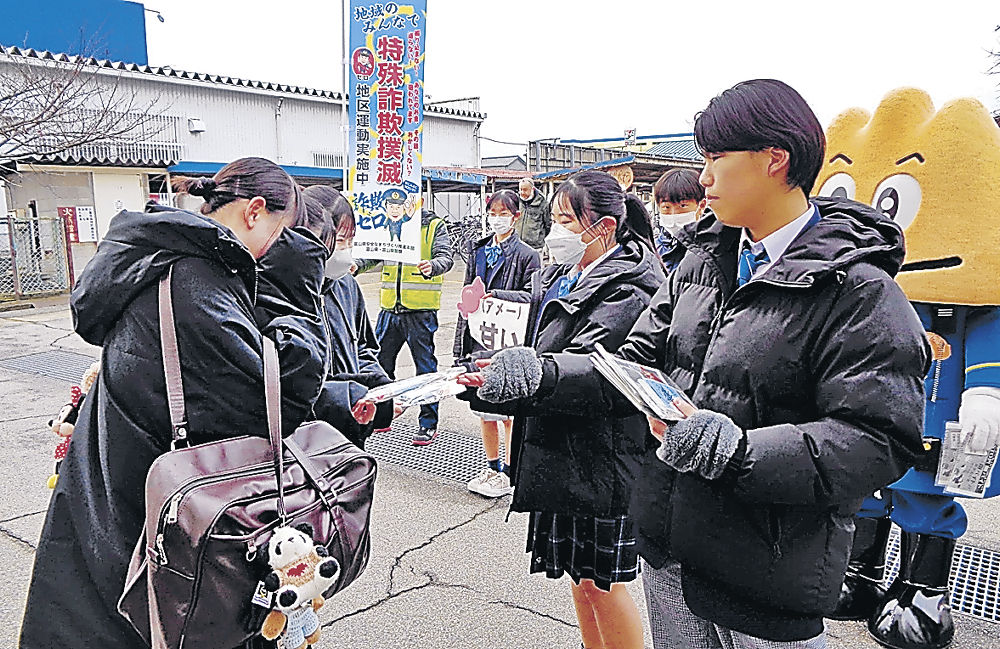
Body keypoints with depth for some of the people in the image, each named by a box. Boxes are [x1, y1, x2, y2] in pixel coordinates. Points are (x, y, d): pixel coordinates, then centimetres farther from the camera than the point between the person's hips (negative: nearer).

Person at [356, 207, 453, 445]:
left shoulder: (435, 225, -1)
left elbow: (446, 257, -12)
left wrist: (431, 266, -35)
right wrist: (356, 265, -12)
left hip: (421, 310, -5)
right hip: (390, 308, 5)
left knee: (425, 366, 2)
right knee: (380, 362, 13)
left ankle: (429, 424, 14)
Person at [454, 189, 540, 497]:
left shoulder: (526, 255, -5)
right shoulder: (478, 251, 12)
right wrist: (461, 344, 11)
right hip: (479, 339, 6)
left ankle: (508, 469, 16)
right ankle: (492, 466, 28)